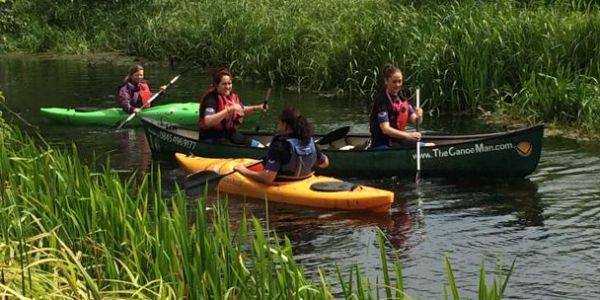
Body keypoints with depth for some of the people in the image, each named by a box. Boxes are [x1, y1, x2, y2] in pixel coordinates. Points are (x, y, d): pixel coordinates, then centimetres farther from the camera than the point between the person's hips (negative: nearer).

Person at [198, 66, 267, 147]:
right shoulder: (211, 99, -18)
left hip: (231, 134, 9)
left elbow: (242, 110, 26)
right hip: (213, 139, -9)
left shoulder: (232, 96, 7)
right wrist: (230, 109, -36)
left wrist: (257, 108, 7)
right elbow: (208, 122, -34)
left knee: (260, 147, 4)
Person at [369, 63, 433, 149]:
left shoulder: (402, 98, 10)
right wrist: (408, 135, -35)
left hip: (399, 141, 8)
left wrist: (419, 117, -20)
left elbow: (414, 120, 6)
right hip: (382, 144, -8)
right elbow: (385, 129, -24)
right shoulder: (381, 100, -15)